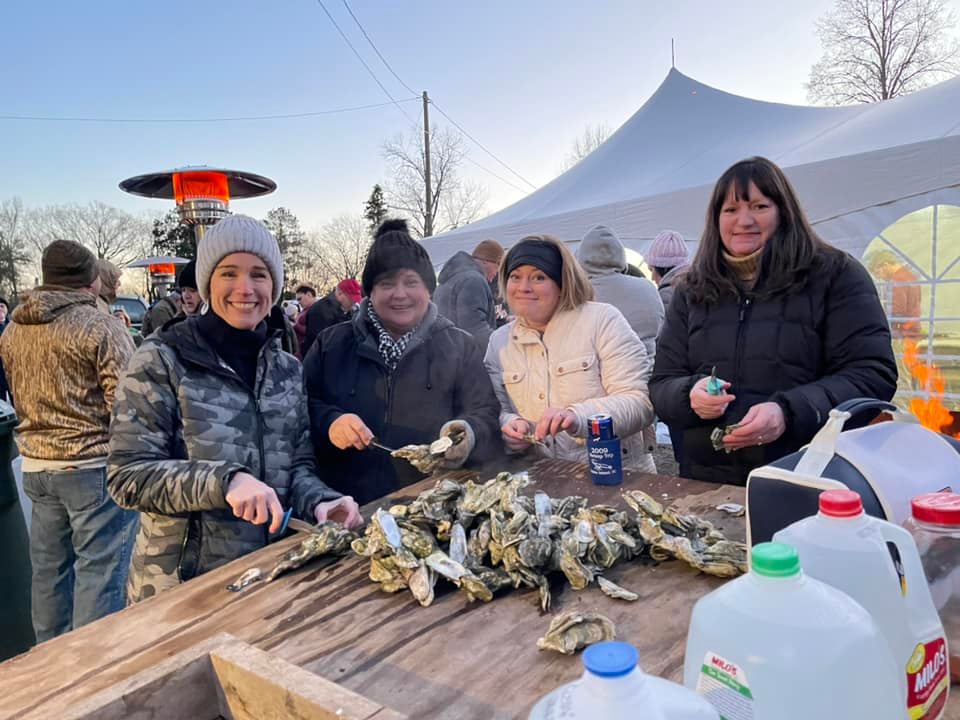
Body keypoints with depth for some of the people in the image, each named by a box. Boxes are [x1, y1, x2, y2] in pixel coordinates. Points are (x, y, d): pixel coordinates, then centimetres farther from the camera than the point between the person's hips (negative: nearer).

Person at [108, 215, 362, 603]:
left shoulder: (287, 369, 4)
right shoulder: (161, 361, -10)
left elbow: (298, 466, 6)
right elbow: (129, 475, -14)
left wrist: (320, 502, -15)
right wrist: (224, 481, -29)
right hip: (182, 583, -4)